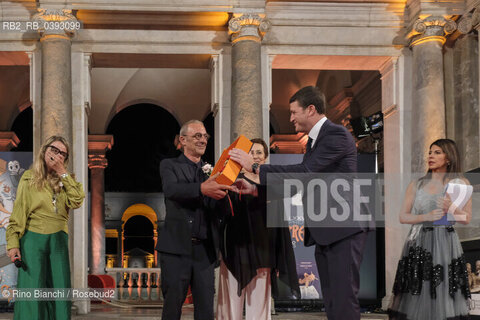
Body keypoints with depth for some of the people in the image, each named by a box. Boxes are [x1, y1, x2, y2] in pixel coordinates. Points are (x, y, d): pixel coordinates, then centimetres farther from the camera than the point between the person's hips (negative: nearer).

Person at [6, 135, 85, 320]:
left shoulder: (66, 180, 13)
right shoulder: (29, 178, 3)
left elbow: (76, 202, -6)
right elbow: (18, 211, -1)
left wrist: (62, 173, -6)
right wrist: (13, 243, -11)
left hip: (58, 240, 4)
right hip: (33, 238, -4)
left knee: (60, 289, 2)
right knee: (33, 288, -7)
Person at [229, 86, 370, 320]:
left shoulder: (337, 135, -11)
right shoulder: (314, 141, 18)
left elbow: (304, 172, -21)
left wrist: (255, 167, -17)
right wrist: (255, 189, 13)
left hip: (344, 231, -9)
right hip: (323, 234, 9)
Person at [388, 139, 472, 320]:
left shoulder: (460, 183, 6)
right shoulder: (416, 185, 11)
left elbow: (466, 218, 3)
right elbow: (403, 217, 6)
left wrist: (451, 209, -17)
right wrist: (427, 217, -10)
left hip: (444, 244, -2)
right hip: (418, 244, 2)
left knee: (443, 296, -5)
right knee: (416, 296, -1)